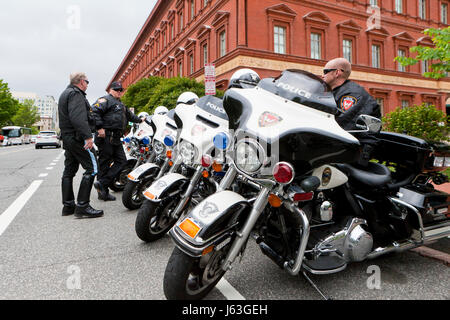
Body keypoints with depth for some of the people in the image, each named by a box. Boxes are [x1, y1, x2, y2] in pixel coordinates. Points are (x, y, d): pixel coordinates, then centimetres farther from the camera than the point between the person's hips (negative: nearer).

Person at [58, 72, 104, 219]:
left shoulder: (65, 94, 24)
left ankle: (68, 205, 17)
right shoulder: (76, 94, -10)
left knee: (69, 171, 11)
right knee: (91, 168, -12)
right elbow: (78, 118, -24)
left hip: (67, 137, 11)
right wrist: (88, 136, -28)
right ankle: (82, 206, -14)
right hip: (77, 137, -11)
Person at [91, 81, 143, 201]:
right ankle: (103, 193, -1)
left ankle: (102, 184, 2)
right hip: (106, 137, -9)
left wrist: (139, 120, 54)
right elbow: (94, 111, -18)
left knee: (121, 161, 2)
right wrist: (99, 127, -23)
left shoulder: (120, 104, 27)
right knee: (104, 164, -5)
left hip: (116, 138, 9)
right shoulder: (106, 100, -3)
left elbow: (129, 114, 44)